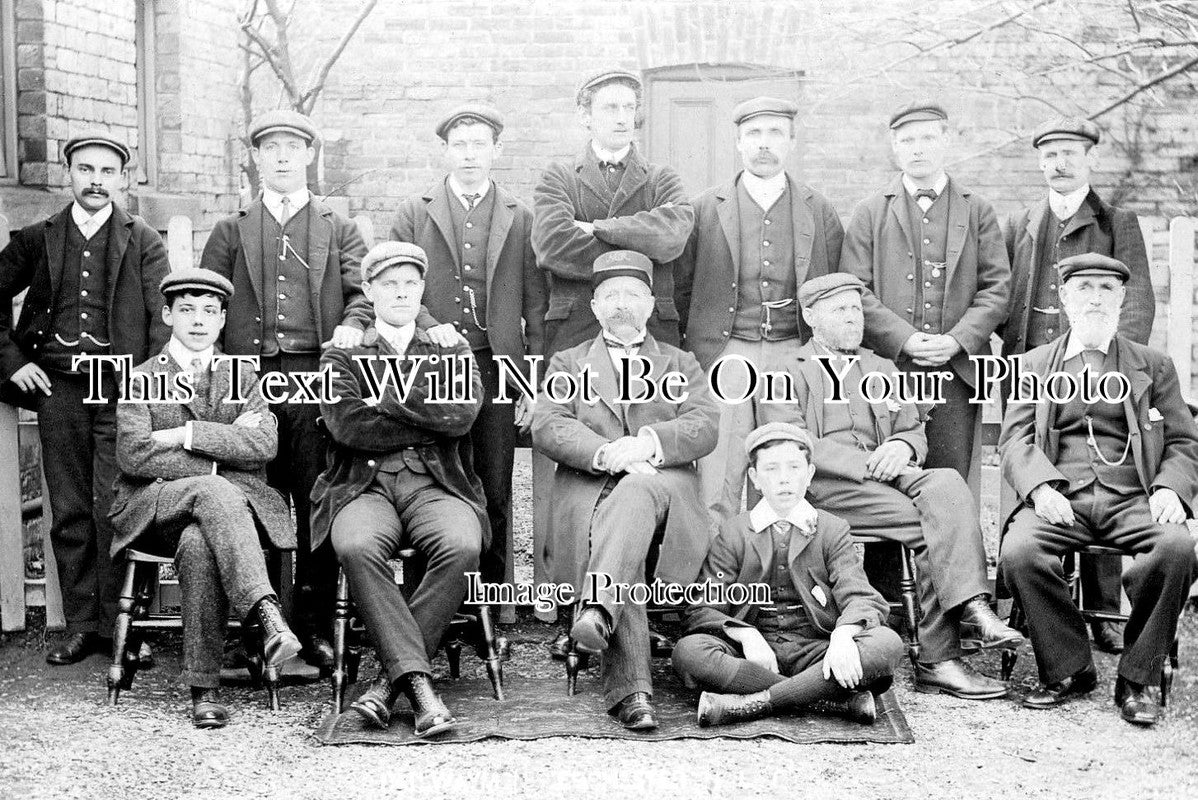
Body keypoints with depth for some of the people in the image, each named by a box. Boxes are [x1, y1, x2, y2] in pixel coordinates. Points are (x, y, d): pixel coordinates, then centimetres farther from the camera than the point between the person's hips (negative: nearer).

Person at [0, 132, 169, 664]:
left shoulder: (143, 242, 5)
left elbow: (163, 319, -1)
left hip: (121, 387, -3)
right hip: (58, 387, 3)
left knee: (115, 511, -6)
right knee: (69, 513, 5)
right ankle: (80, 626, 12)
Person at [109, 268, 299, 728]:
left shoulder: (243, 380, 19)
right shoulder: (142, 379, 14)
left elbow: (264, 445, -1)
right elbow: (133, 455, -4)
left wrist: (186, 435, -8)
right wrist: (217, 465, -9)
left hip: (234, 501, 2)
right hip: (154, 508, -1)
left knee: (198, 544, -35)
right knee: (212, 492, -37)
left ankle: (204, 687, -32)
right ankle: (267, 615, -49)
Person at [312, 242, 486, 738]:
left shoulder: (452, 350, 20)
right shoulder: (342, 354, 16)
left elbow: (462, 414, -1)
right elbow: (346, 425, -3)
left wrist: (389, 398, 0)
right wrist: (430, 421, -1)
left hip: (437, 484, 1)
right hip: (364, 484, -1)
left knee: (463, 546, -33)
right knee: (356, 548, -35)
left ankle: (391, 677, -23)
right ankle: (418, 681, -32)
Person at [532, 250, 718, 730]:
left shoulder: (680, 364, 26)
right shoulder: (568, 364, 26)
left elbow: (704, 428, 6)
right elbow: (546, 428, 5)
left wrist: (648, 442, -16)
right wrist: (606, 453, -16)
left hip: (660, 486, 0)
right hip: (589, 490, 0)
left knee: (635, 490, -38)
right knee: (613, 541, -34)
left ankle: (597, 608, -56)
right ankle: (630, 690, -46)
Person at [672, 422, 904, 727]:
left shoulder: (832, 530, 9)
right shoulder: (731, 534, 8)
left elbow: (860, 597, -4)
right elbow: (703, 608, 1)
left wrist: (843, 635, -27)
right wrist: (746, 635, -20)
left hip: (815, 650, 0)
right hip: (753, 650, 0)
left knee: (888, 644, -27)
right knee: (689, 651, -31)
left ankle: (753, 703, -30)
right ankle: (843, 696, -30)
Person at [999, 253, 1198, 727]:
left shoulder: (1154, 366, 20)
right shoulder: (1034, 364, 18)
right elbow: (1015, 439, 7)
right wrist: (1041, 487, -13)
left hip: (1132, 500, 1)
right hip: (1059, 499, 0)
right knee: (1018, 552, -31)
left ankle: (1136, 679, -13)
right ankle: (1068, 670, -8)